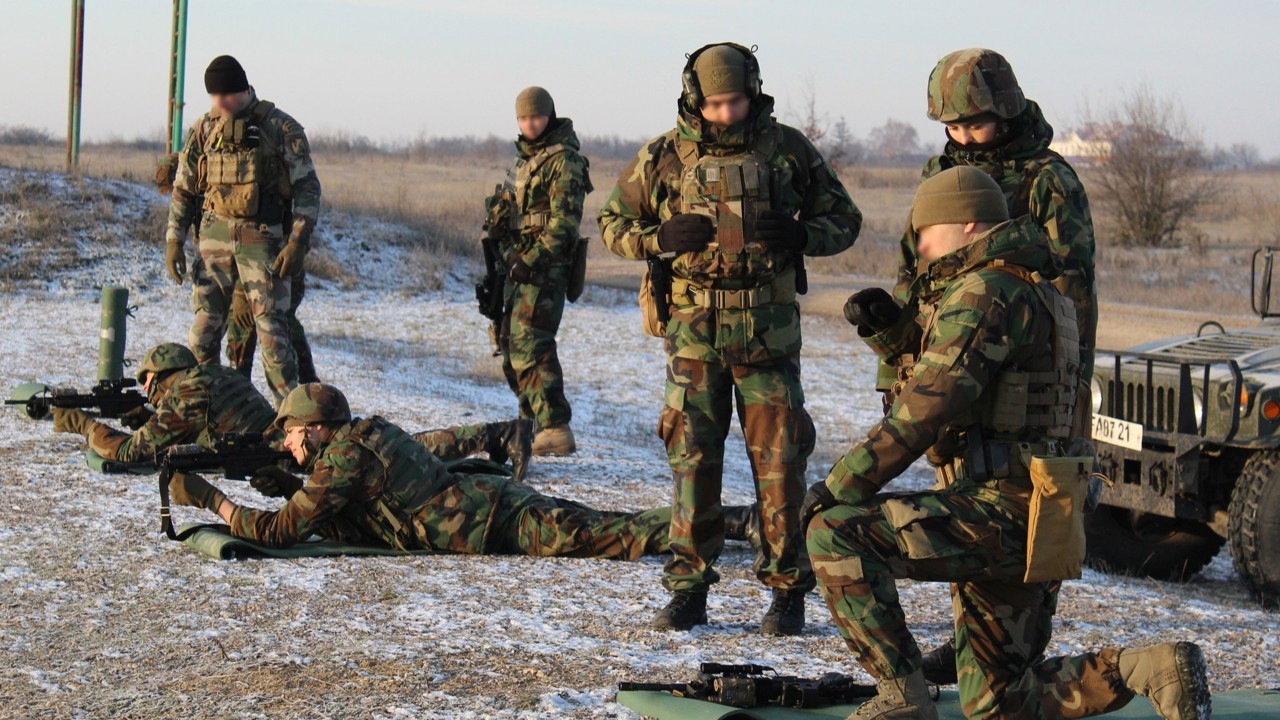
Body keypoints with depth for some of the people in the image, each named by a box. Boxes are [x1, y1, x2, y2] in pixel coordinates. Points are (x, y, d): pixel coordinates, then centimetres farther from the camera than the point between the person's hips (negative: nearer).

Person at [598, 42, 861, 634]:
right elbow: (612, 223, 10)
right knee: (692, 457, 3)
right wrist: (661, 239, -10)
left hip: (768, 328, -1)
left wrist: (801, 235, -12)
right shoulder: (664, 157, 2)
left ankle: (788, 591, 8)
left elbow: (844, 219, 9)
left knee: (779, 458, 0)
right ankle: (688, 590, 10)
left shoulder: (787, 149, 2)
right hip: (693, 326, 1)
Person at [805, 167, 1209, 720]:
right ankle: (1151, 669, 7)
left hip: (997, 509, -10)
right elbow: (938, 360, 32)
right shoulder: (1028, 291, 21)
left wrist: (838, 486, -19)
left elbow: (926, 409, -22)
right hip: (1023, 527, 10)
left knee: (836, 533, -20)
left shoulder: (986, 293, -12)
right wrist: (884, 329, 13)